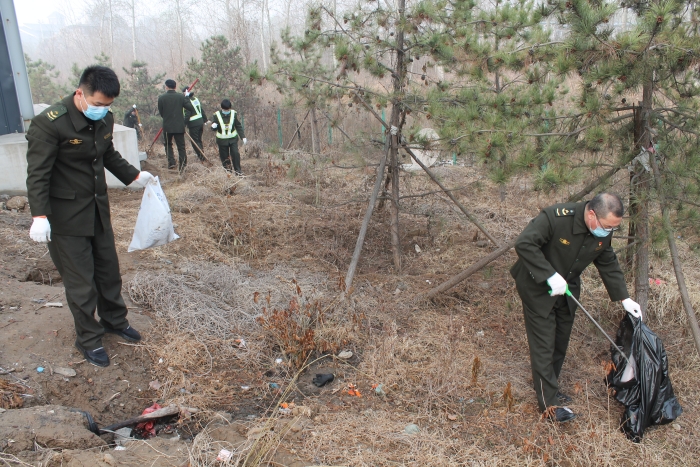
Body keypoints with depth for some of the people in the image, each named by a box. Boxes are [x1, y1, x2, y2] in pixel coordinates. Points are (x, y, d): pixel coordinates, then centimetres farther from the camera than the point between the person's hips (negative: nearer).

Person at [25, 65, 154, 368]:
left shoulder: (105, 119, 0)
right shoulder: (49, 124, -20)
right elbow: (38, 174, -19)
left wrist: (134, 176, 15)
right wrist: (40, 216, -25)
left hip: (98, 209, 7)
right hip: (66, 216, -6)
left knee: (109, 270, 18)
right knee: (81, 281, 3)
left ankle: (114, 320, 39)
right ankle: (88, 339, 21)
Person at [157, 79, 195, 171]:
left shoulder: (161, 98, -5)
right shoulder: (181, 97, -5)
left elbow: (161, 113, 2)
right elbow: (190, 108, -7)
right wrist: (186, 98, 10)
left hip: (167, 126, 0)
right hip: (179, 126, 0)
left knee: (168, 144, 18)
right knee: (181, 146, 6)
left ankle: (171, 162, 6)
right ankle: (182, 166, 3)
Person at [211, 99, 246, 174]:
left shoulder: (234, 114, -4)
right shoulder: (217, 115, -8)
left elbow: (238, 126, 4)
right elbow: (214, 128, -2)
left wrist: (243, 137, 0)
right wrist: (213, 127, -27)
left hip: (233, 139, 0)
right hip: (222, 140, 0)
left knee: (235, 154, -11)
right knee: (224, 157, 7)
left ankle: (237, 171, -1)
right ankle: (227, 170, 22)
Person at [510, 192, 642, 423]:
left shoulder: (603, 233, -9)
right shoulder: (556, 217, -31)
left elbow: (608, 264, 5)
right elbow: (524, 244, -32)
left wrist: (624, 298, 1)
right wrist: (550, 276, -33)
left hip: (567, 289, 7)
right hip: (538, 287, -7)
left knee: (560, 343, 15)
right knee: (544, 343, -3)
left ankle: (547, 387, 33)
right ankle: (549, 403, 6)